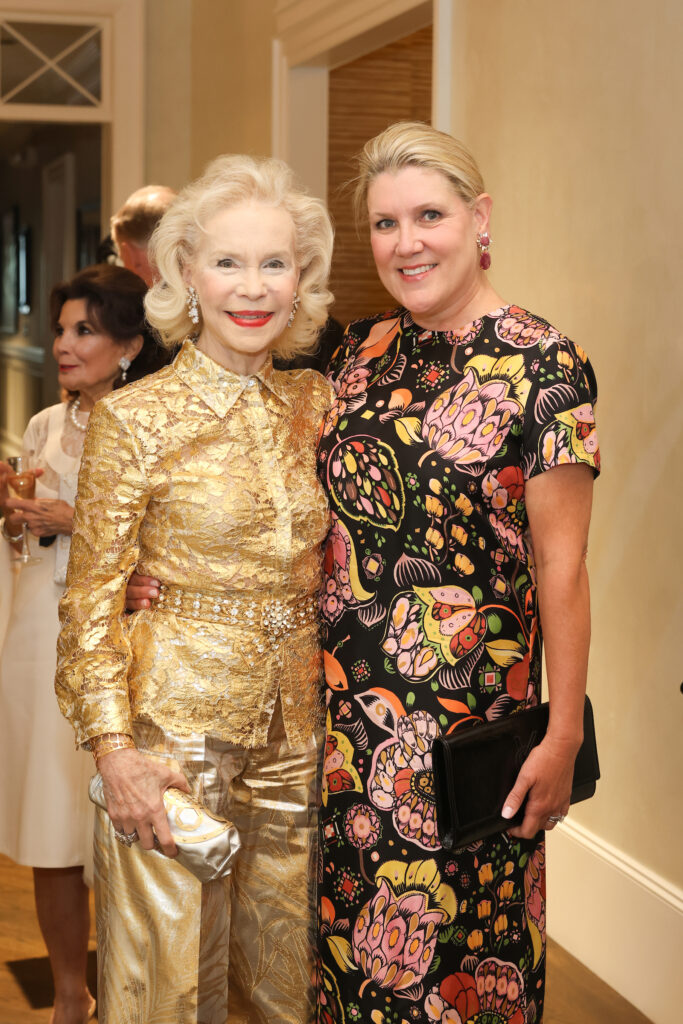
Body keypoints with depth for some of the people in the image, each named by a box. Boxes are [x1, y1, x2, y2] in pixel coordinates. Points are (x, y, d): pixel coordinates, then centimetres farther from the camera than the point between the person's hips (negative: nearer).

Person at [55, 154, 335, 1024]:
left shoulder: (315, 405, 5)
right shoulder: (135, 419, -9)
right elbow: (91, 598, -7)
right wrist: (113, 749, -13)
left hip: (297, 733, 4)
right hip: (177, 730, -4)